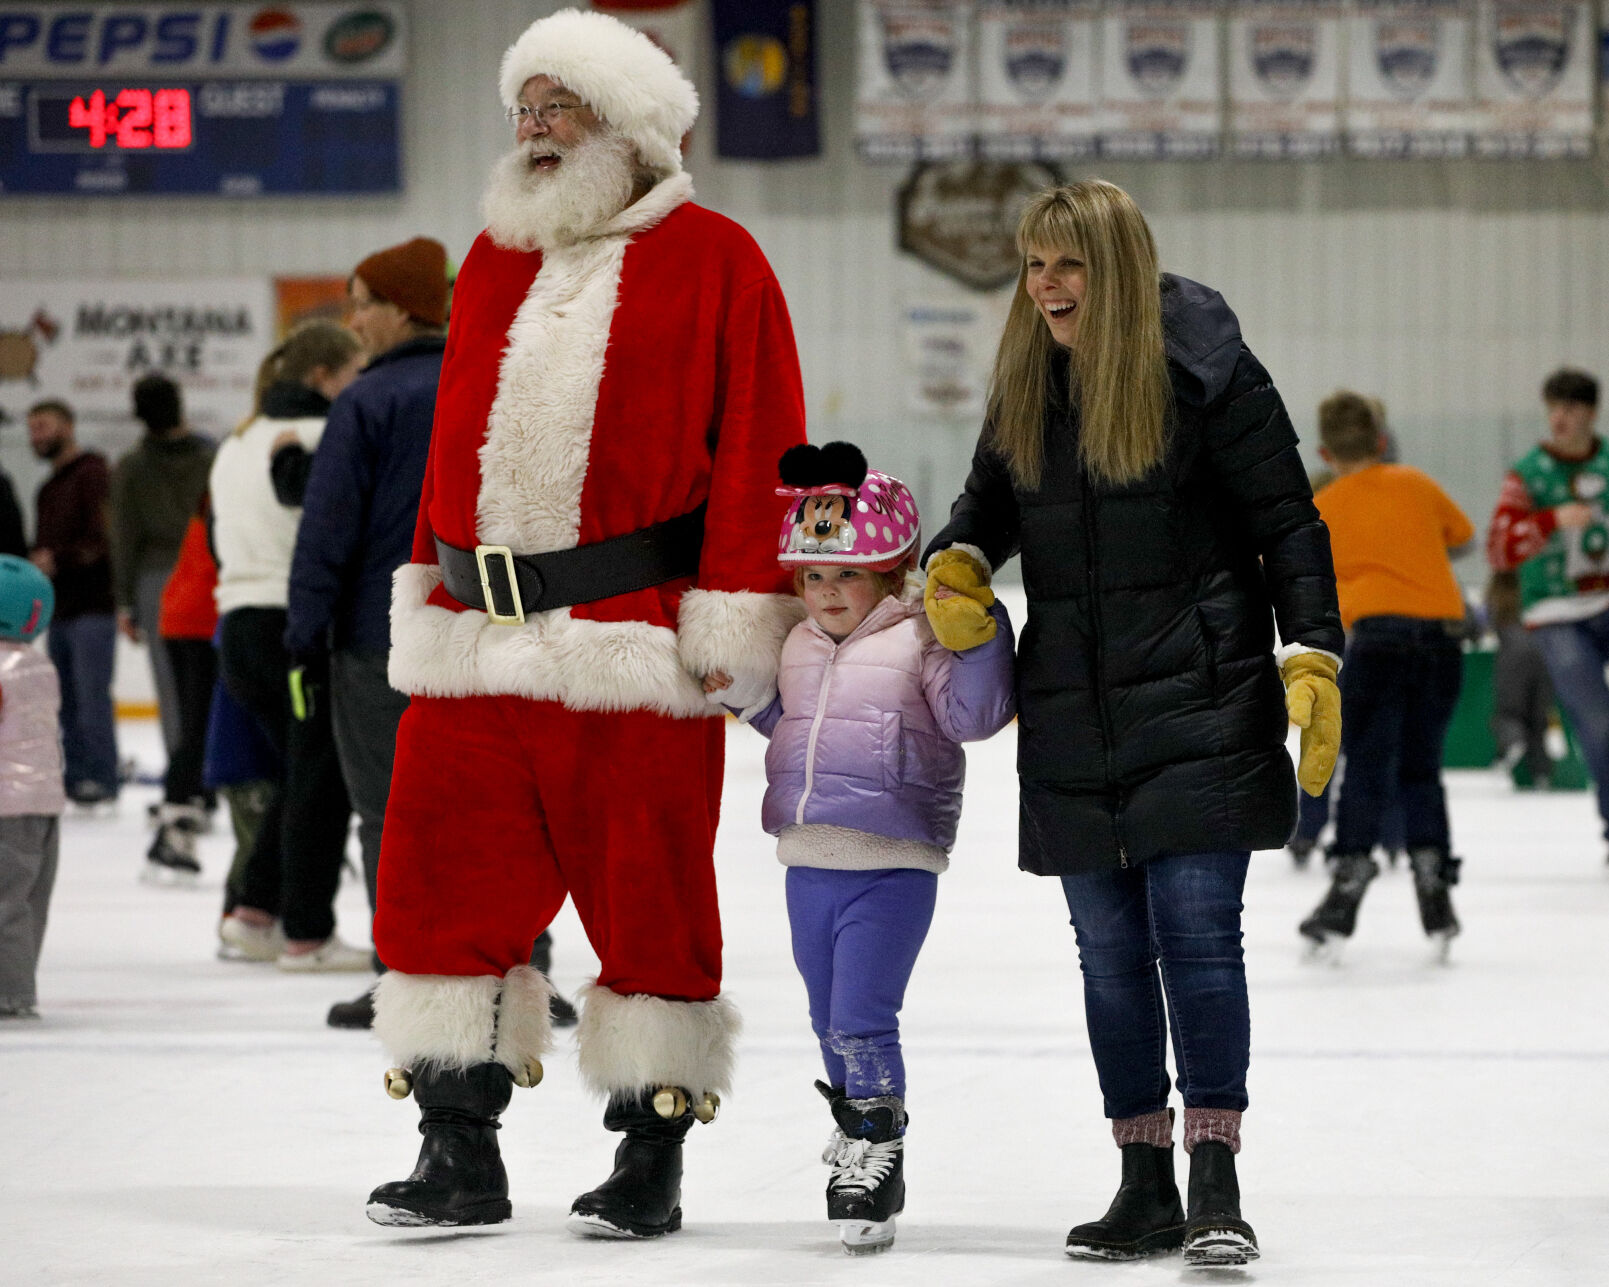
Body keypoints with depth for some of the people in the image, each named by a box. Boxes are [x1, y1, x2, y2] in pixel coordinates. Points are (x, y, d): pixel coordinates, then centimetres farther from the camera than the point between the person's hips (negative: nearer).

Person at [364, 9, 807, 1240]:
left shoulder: (714, 260, 1)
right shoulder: (494, 261, 18)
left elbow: (757, 448, -4)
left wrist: (736, 617, -10)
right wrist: (429, 585, 17)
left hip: (631, 642, -5)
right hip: (474, 635, 5)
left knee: (647, 896, 1)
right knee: (444, 889, 3)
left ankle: (652, 1159, 12)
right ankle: (461, 1150, 12)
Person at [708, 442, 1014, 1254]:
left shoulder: (918, 640, -10)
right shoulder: (799, 645, 11)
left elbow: (973, 713, -20)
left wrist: (980, 633, -29)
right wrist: (739, 688, 12)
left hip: (891, 869, -7)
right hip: (810, 865, 7)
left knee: (861, 1019, -12)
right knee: (830, 1020, 18)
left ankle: (877, 1163, -2)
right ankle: (857, 1130, 36)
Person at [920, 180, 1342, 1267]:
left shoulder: (1204, 367, -7)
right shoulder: (1024, 383, 9)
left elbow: (1289, 522, -5)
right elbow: (993, 496, 23)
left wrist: (1312, 657, -13)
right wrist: (957, 563, 1)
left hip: (1198, 708, -5)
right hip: (1074, 719, 5)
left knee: (1198, 933, -10)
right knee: (1111, 953, 7)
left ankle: (1216, 1185, -7)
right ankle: (1145, 1186, 15)